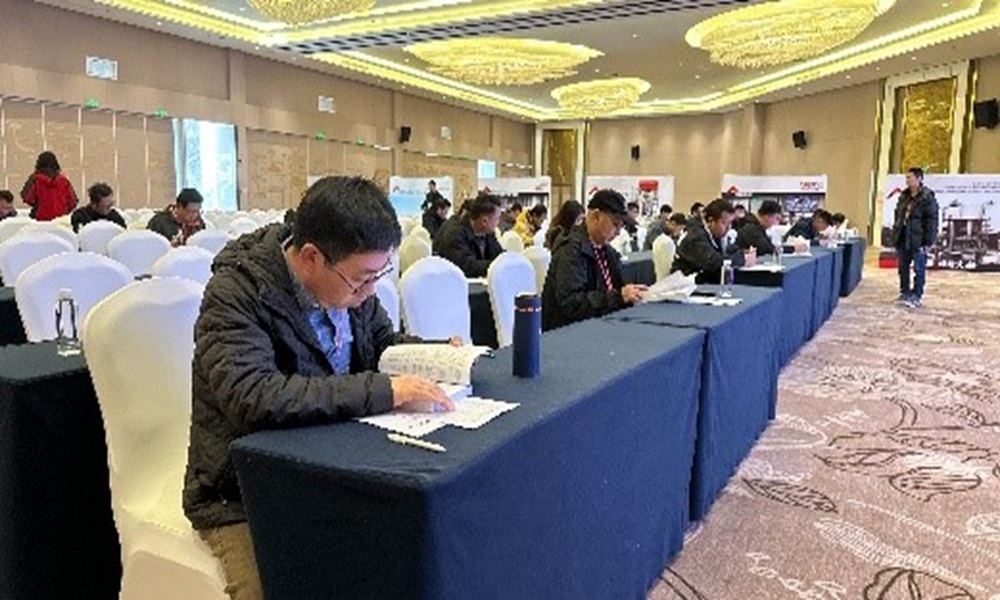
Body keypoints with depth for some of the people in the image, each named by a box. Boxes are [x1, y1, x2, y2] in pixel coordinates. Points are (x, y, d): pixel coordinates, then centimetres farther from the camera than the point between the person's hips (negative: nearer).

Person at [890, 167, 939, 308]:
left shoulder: (927, 198, -10)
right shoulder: (904, 196, 12)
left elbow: (931, 221, -12)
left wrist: (928, 242, -15)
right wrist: (895, 237, 15)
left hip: (918, 240, -7)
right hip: (903, 239, 7)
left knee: (919, 269, 1)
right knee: (903, 267, 13)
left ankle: (917, 296, 8)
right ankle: (904, 293, 24)